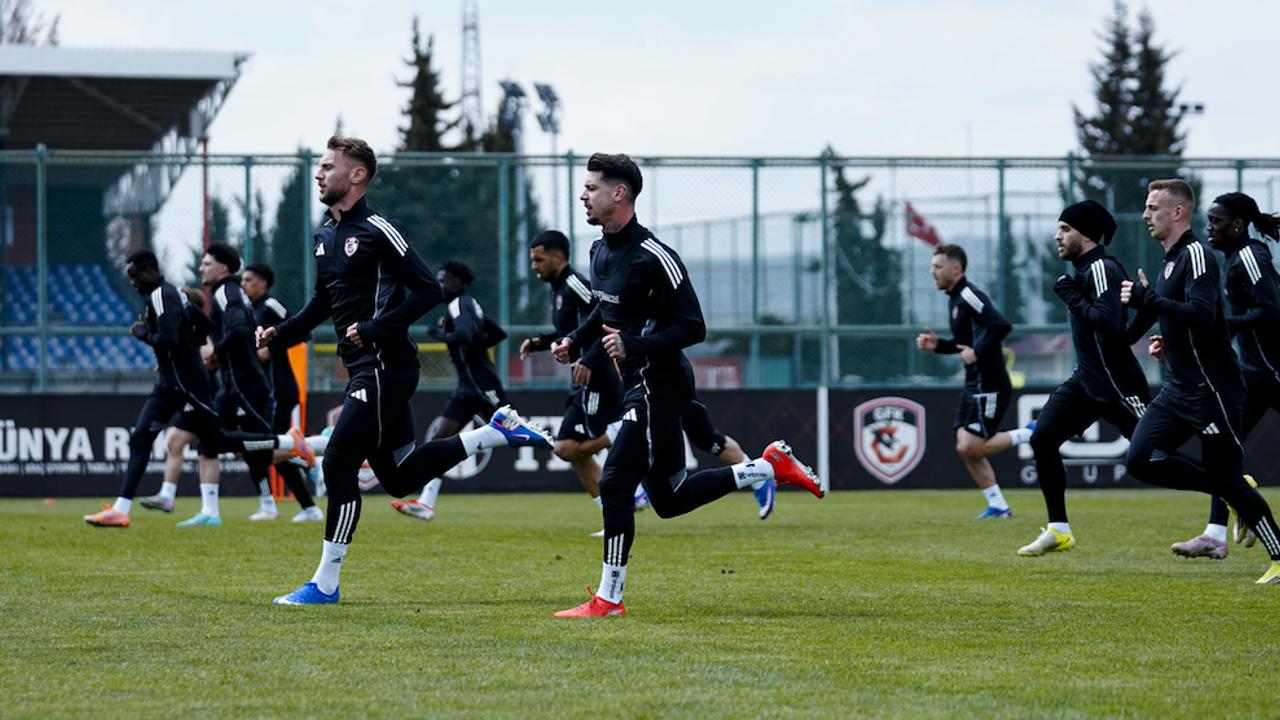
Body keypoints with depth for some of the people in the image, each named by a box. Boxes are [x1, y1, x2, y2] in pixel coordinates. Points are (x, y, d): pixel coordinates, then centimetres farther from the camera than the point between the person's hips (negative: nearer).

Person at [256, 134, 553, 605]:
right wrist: (280, 334, 12)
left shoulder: (377, 231, -13)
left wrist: (374, 329, -21)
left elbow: (428, 291, -15)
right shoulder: (326, 235, 14)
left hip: (385, 367, -9)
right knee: (400, 476, 12)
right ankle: (499, 431, 22)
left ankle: (325, 584, -3)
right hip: (363, 369, 9)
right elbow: (324, 302, 27)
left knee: (339, 464, -9)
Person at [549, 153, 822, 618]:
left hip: (658, 384, -10)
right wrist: (575, 340, 12)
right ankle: (771, 466, 23)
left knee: (615, 484, -11)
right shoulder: (601, 251, 9)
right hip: (639, 386, 10)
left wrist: (633, 345, -29)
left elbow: (692, 328, -19)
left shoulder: (653, 258, -20)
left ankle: (608, 599, -5)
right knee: (667, 499, 13)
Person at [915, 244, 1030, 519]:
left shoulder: (969, 296, -15)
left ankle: (1029, 434, 2)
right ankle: (998, 506, 12)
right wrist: (937, 344, 11)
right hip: (974, 384, 10)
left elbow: (1002, 325, -27)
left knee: (971, 448, -12)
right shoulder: (955, 300, 16)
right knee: (966, 449, 7)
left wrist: (978, 353, -24)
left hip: (989, 385, -10)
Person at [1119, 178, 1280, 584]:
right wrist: (1167, 344, 12)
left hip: (1211, 389, -9)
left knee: (1227, 479, -6)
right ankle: (1233, 493, 11)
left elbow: (1202, 315, -28)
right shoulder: (1170, 260, 16)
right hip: (1179, 387, 9)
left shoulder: (1196, 255, -14)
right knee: (1141, 460, -2)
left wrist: (1147, 299, -27)